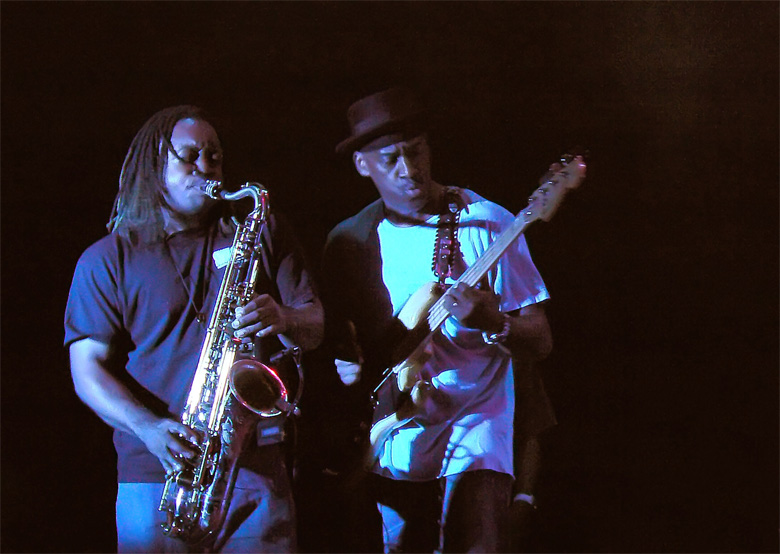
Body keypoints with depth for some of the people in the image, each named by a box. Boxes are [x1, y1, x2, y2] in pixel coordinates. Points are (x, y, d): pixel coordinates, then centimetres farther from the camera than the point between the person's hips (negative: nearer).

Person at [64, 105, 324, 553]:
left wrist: (283, 319, -13)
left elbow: (314, 329, 11)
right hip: (154, 474, -1)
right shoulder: (107, 259, 6)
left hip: (257, 467, 1)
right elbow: (88, 368, -1)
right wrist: (149, 427, -18)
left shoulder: (261, 233, 12)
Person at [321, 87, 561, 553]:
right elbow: (337, 335, 18)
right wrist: (347, 364, -5)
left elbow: (541, 342, -5)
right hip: (394, 441, 4)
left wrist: (493, 323, -25)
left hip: (473, 428, -4)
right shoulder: (348, 242, 6)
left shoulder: (487, 223, -4)